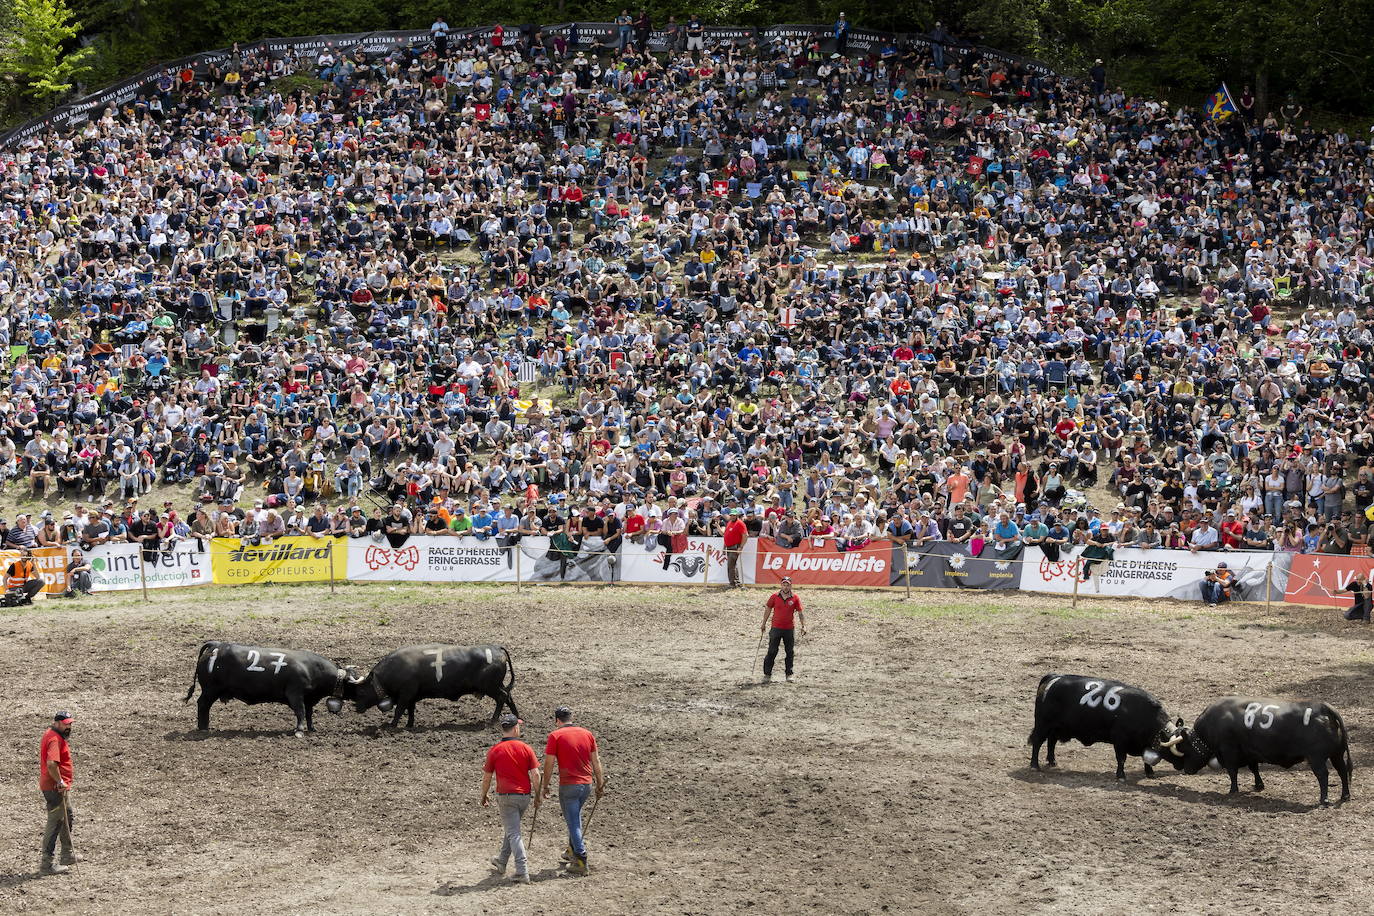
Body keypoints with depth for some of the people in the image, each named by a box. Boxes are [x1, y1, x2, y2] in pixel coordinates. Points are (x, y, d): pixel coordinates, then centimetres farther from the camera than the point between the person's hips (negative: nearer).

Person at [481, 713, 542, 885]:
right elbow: (535, 775, -4)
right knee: (510, 829, 23)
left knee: (513, 833, -3)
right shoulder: (526, 749, -3)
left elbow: (487, 777, 1)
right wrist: (537, 797, 7)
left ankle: (522, 872, -13)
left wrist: (484, 796, 16)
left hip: (505, 796, -3)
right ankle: (501, 861, 38)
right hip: (524, 795, 3)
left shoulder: (494, 751, -6)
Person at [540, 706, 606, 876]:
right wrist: (600, 784, 16)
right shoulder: (587, 734, 7)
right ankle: (572, 850, 36)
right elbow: (596, 761, 9)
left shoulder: (555, 736, -7)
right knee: (575, 816, 25)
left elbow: (549, 764, -6)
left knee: (573, 822, -1)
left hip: (568, 785, -5)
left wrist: (546, 786, 4)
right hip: (587, 784, 5)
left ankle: (581, 861, -5)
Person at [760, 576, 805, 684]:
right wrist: (764, 624, 12)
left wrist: (803, 626, -4)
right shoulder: (774, 597, -1)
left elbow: (800, 613, 4)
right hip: (776, 628, -1)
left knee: (790, 653, 7)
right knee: (772, 652, -1)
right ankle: (767, 674, 4)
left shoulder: (795, 598, -1)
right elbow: (768, 610, 9)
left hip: (789, 629, 1)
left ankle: (789, 674, 17)